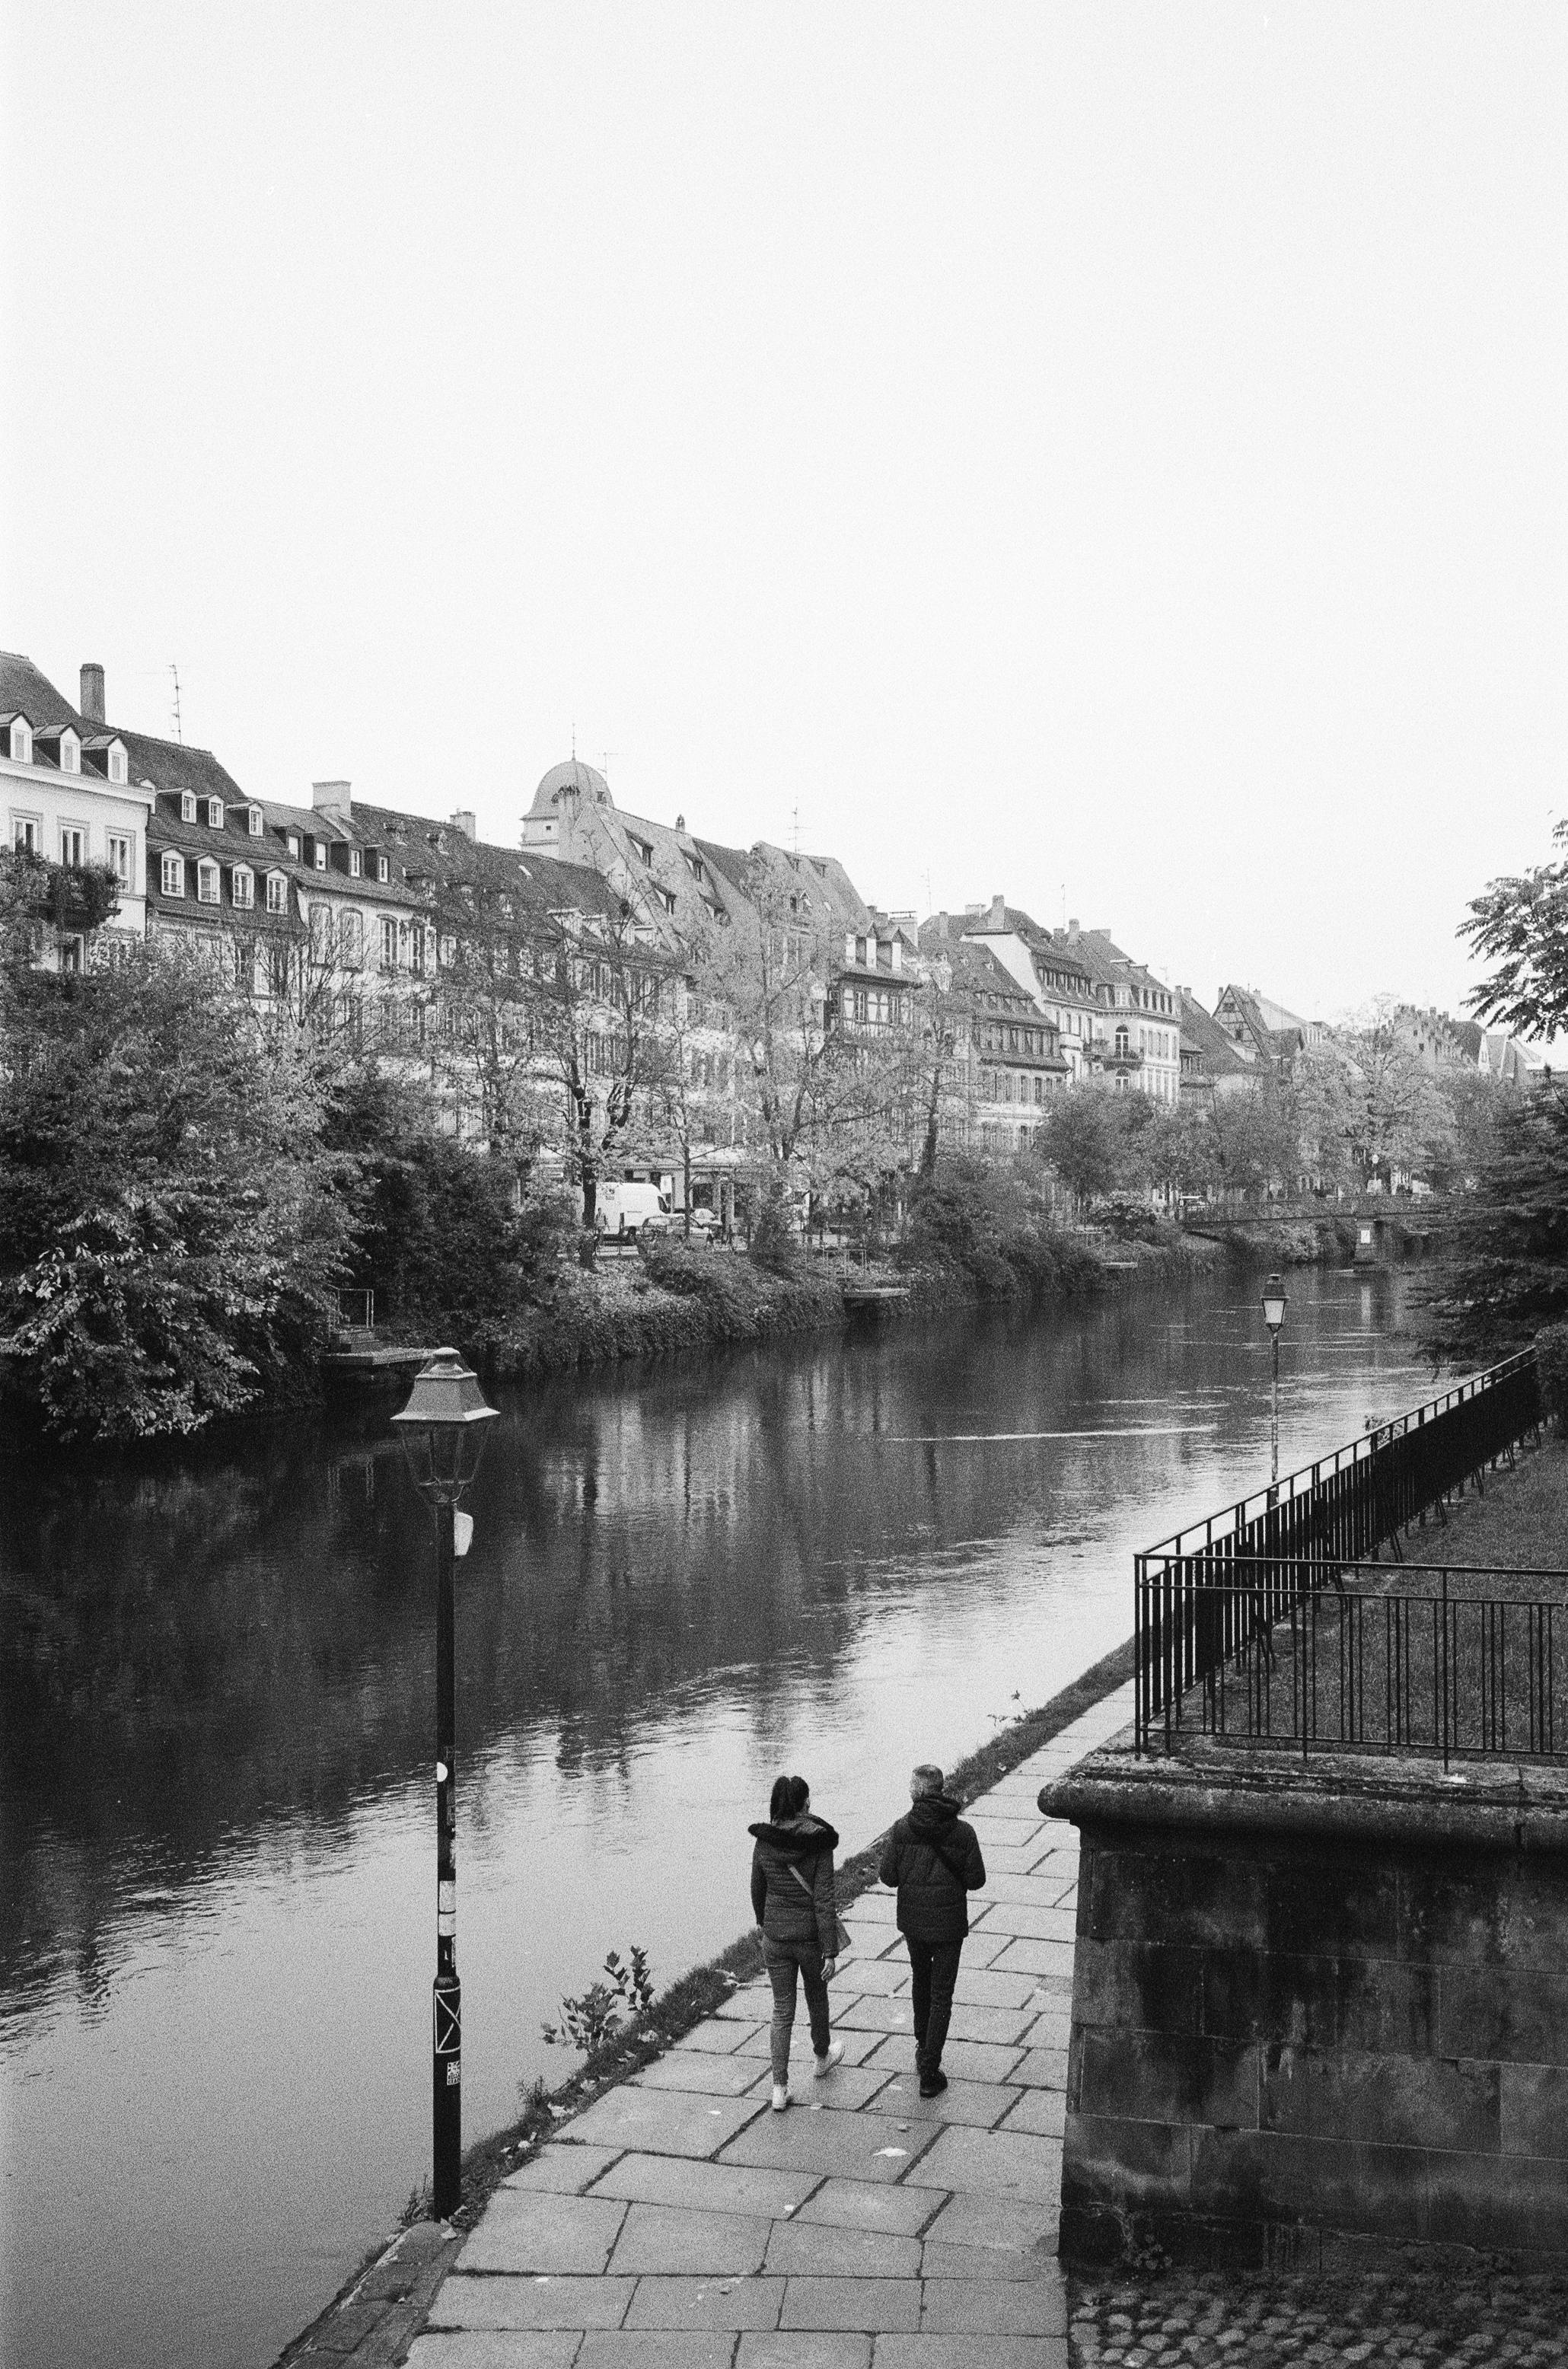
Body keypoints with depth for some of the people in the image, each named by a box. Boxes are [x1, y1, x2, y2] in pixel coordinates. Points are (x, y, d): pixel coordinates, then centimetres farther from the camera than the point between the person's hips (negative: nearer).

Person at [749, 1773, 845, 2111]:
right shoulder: (819, 1844, -18)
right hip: (811, 1936, -2)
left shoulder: (764, 1843, -8)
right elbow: (824, 1900, -19)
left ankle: (780, 2088, 7)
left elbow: (757, 1890, 5)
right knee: (816, 1997, 24)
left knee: (782, 2011, 11)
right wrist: (830, 1952, -15)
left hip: (775, 1938, 2)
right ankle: (822, 2057, 47)